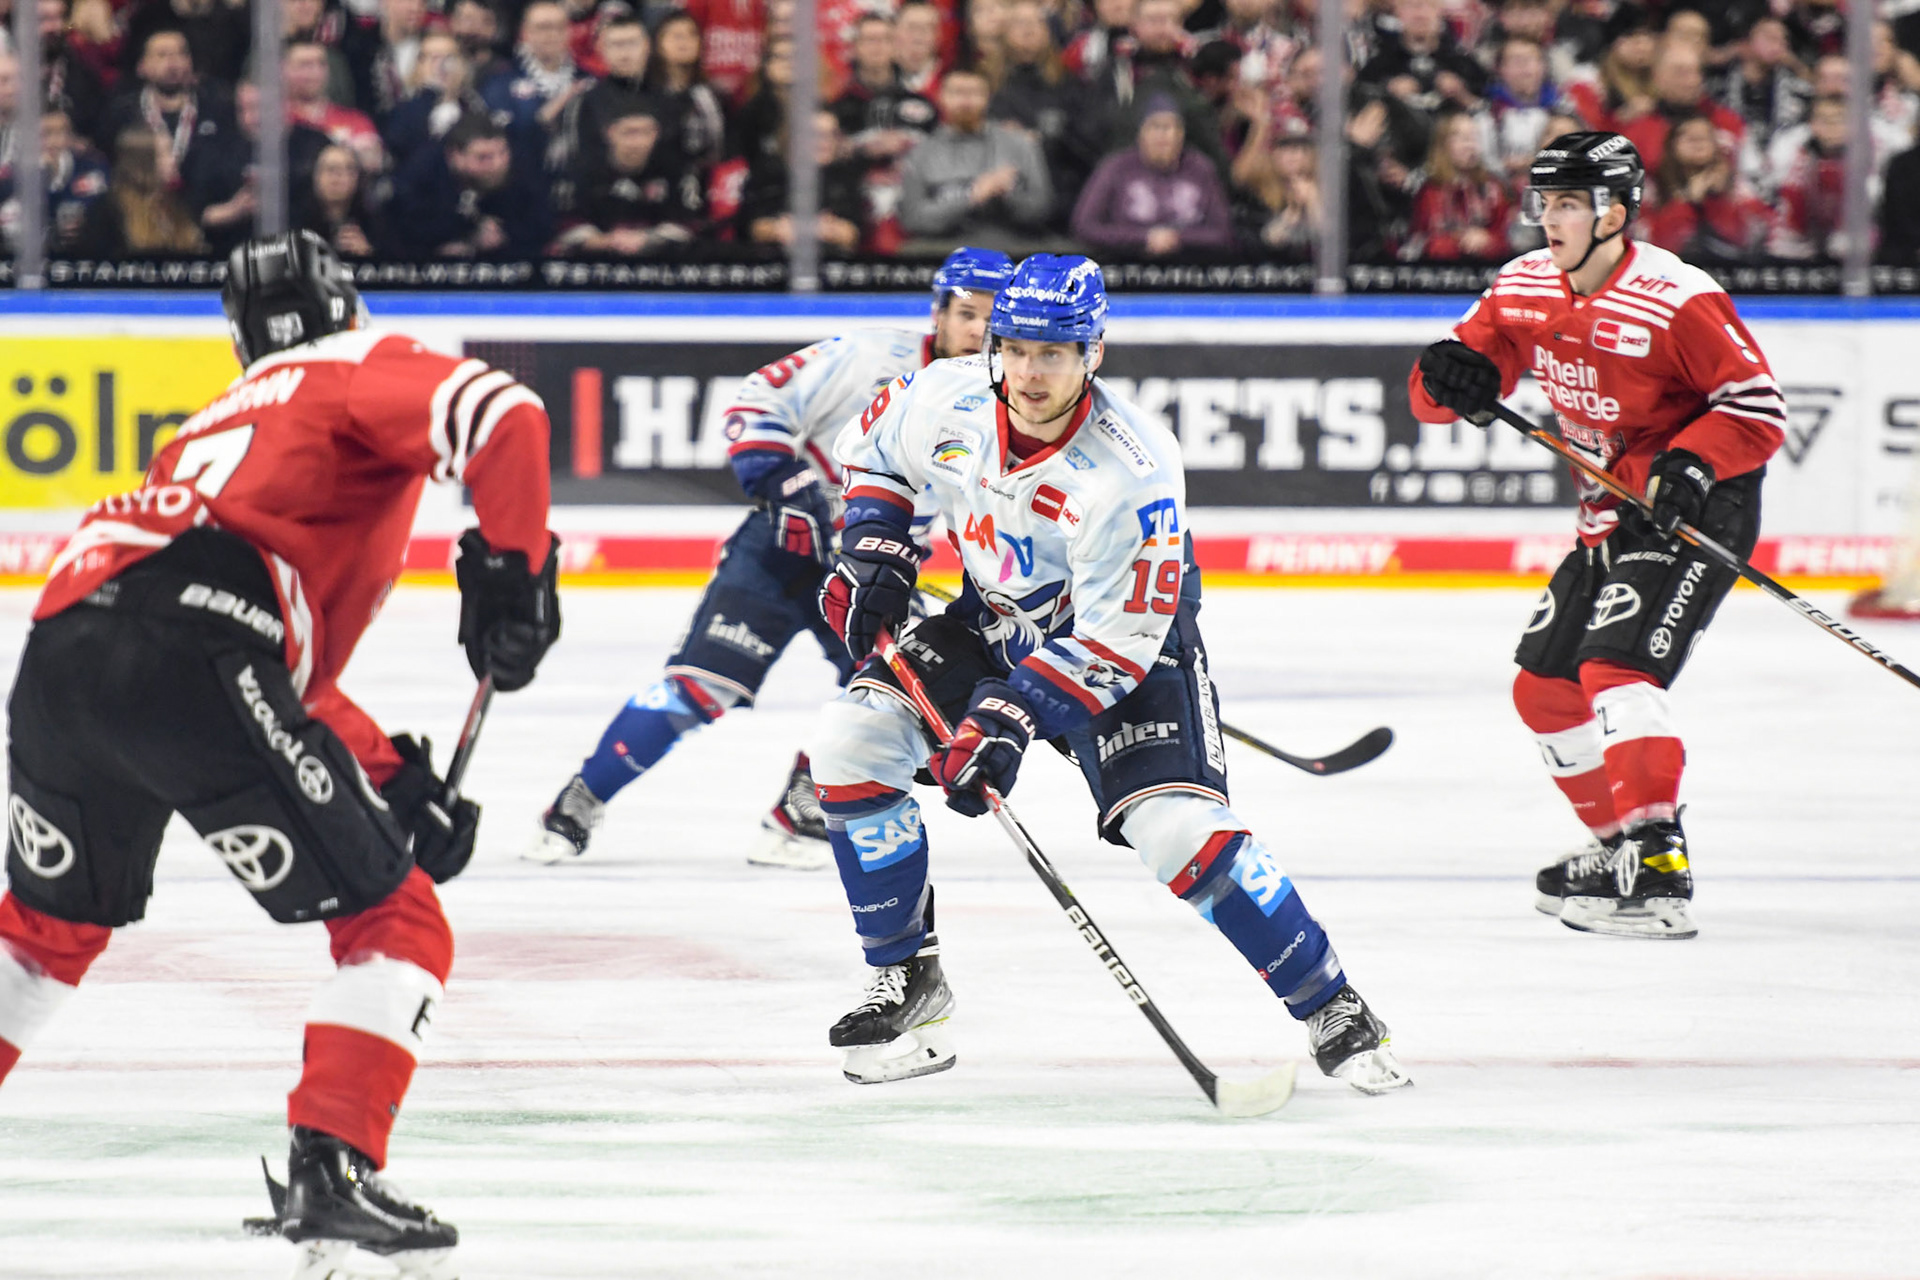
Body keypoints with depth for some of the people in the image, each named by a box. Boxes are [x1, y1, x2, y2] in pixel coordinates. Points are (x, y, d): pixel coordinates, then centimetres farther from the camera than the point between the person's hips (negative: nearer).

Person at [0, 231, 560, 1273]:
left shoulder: (232, 415, 38)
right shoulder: (362, 369, 15)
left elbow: (295, 678, 36)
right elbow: (500, 418, -10)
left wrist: (394, 777, 28)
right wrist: (512, 565, -3)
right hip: (186, 650, -8)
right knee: (394, 920, 1)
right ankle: (330, 1176, -11)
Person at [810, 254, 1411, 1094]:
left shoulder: (1130, 471, -33)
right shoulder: (948, 398, -18)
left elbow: (1118, 638, -30)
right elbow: (871, 445, 8)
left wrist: (1012, 716, -37)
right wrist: (873, 545, -6)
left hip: (1126, 643, -5)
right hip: (994, 620, 5)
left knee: (1180, 829, -23)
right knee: (848, 741, -11)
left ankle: (1334, 1013, -6)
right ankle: (907, 981, 3)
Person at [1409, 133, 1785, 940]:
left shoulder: (1676, 300, -21)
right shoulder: (1525, 290, 1)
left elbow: (1759, 405, -17)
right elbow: (1442, 390, 4)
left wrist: (1691, 463, -31)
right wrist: (1455, 380, -19)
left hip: (1695, 512, -9)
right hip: (1610, 519, 9)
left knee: (1616, 667, -24)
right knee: (1545, 686, 12)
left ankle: (1657, 873, -32)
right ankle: (1618, 842, 29)